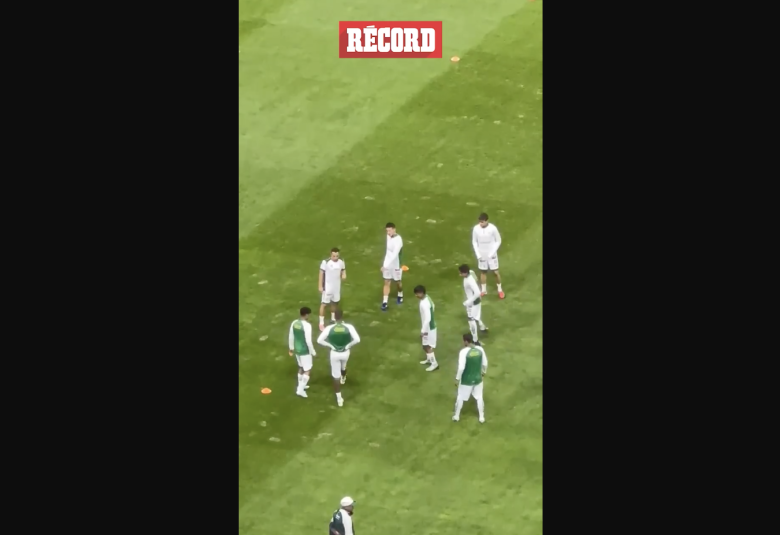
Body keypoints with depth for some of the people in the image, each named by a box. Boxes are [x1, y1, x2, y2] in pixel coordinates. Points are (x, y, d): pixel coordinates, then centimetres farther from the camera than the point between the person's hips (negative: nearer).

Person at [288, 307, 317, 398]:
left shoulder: (294, 323, -2)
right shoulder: (307, 325, -25)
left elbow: (291, 337, 8)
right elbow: (308, 341, -25)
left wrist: (291, 348, 22)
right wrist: (313, 352, -13)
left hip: (297, 349, 8)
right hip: (305, 351, -8)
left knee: (301, 367, 26)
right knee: (308, 370, 4)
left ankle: (301, 386, 39)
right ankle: (300, 389, -1)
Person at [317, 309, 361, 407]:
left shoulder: (329, 328, -20)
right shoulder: (349, 327, -20)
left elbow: (319, 340, -20)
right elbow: (357, 339, -27)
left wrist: (330, 345, -7)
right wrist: (349, 345, -9)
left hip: (334, 353, -1)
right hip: (345, 352, 1)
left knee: (336, 376, 12)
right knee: (343, 366, 37)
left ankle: (339, 398, 17)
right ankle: (343, 378, 70)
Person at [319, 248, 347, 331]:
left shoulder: (341, 262, -6)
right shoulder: (325, 262, -20)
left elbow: (343, 270, 10)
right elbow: (321, 274, -12)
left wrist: (344, 275, -15)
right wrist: (320, 286, -13)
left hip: (337, 286, 5)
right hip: (327, 286, -5)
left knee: (334, 302, 21)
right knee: (324, 303, -3)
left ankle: (333, 319, 41)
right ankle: (321, 323, 3)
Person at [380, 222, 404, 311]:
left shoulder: (398, 240, -26)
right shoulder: (388, 236, -2)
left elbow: (395, 254, -34)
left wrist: (385, 265, -41)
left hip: (396, 265, -5)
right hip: (387, 264, 5)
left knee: (397, 282, 16)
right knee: (387, 283, 3)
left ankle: (400, 297, 42)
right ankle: (384, 303, 3)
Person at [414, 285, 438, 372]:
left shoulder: (424, 304, -32)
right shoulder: (427, 298, -2)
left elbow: (427, 319, -31)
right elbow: (433, 306, 17)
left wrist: (423, 331, -24)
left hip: (428, 327, -10)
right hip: (431, 325, 10)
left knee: (427, 346, 3)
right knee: (426, 344, 25)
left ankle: (434, 364, 12)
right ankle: (429, 359, 43)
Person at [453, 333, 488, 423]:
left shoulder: (464, 351, -24)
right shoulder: (480, 349, -9)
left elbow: (461, 367, -25)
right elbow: (485, 363, 2)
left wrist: (457, 378, -12)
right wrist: (484, 372, 21)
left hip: (466, 380, -4)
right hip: (477, 378, 4)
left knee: (460, 397, 16)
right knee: (479, 397, 19)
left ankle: (456, 416, 30)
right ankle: (481, 417, 27)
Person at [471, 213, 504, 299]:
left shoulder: (492, 228, -19)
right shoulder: (476, 229, -11)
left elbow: (498, 241, -7)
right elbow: (474, 242, 2)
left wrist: (492, 252, -13)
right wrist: (478, 254, -6)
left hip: (491, 255, -2)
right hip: (482, 255, 2)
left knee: (495, 272, 3)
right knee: (483, 272, 14)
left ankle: (500, 290, 21)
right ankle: (484, 290, 29)